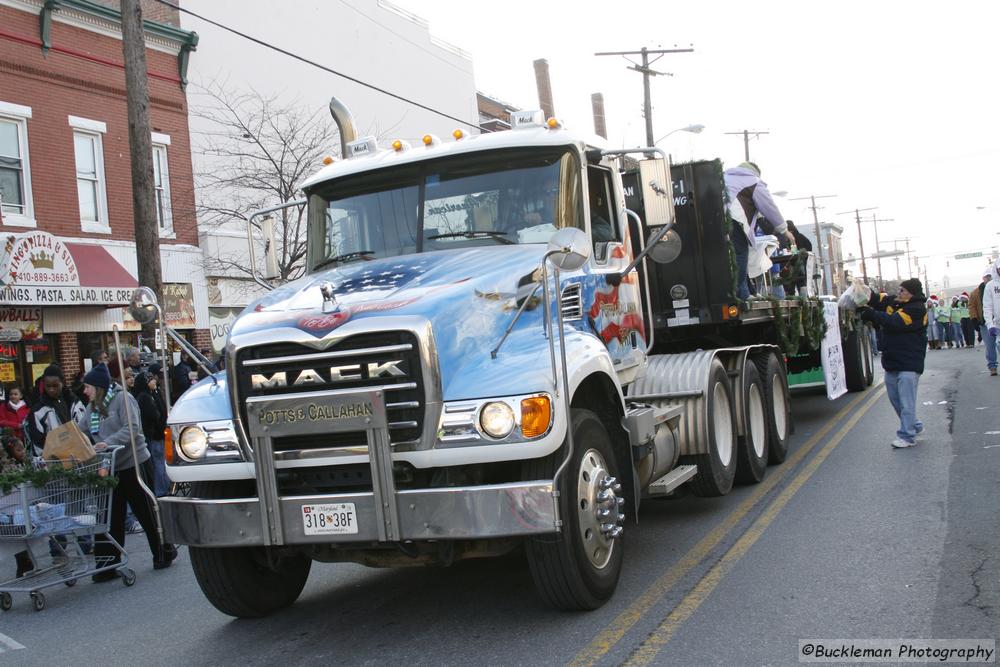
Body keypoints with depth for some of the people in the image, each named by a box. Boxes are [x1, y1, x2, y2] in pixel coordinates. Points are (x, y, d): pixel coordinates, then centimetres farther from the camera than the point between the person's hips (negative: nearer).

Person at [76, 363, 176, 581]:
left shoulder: (123, 399, -12)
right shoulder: (92, 408, 11)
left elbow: (131, 428, -22)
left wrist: (108, 443, -32)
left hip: (135, 464, -7)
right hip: (110, 469, 7)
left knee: (146, 512, 4)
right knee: (112, 518, 7)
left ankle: (164, 553, 21)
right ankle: (109, 565, 11)